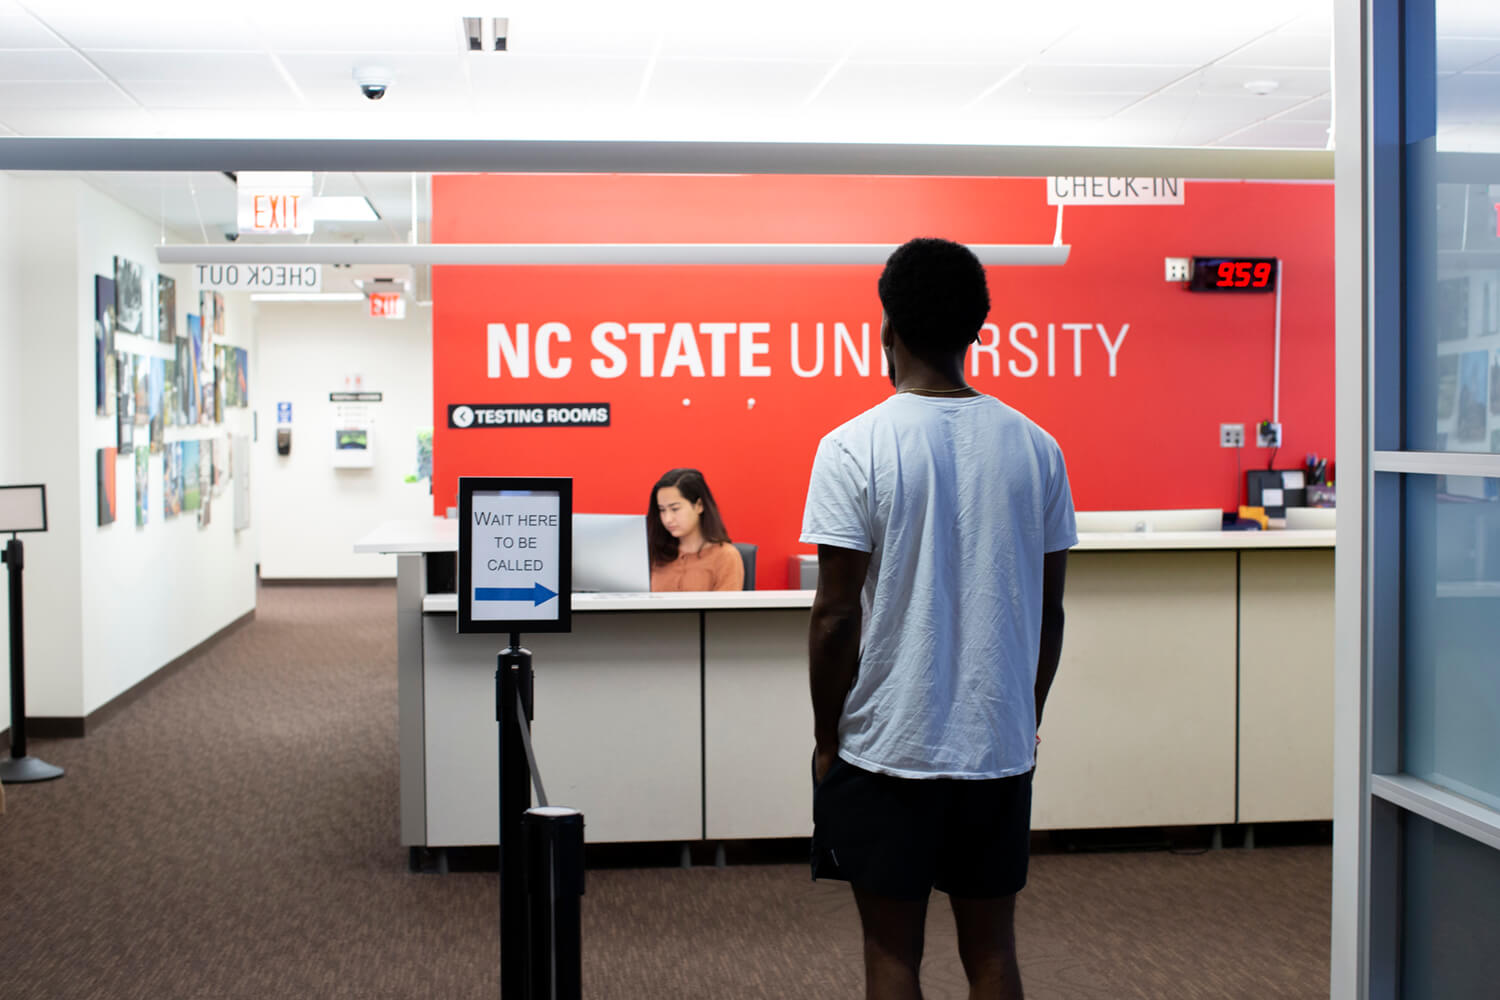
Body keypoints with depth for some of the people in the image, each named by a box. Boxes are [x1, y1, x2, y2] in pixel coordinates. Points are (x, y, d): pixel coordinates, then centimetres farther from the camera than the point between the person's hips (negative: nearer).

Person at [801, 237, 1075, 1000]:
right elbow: (1048, 609, 6)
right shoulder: (1034, 447, 1)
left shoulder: (854, 448, -11)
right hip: (1001, 746, 4)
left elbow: (837, 614, -12)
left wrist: (825, 740, 0)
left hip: (884, 746, -3)